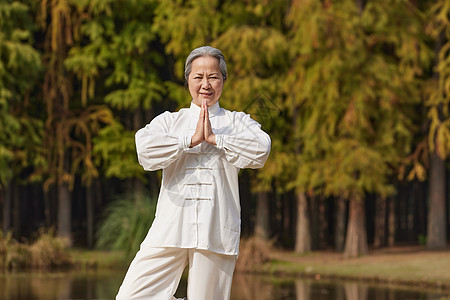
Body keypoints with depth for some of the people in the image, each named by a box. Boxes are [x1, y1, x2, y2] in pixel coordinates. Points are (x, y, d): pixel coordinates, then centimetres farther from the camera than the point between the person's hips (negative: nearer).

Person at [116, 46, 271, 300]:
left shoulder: (238, 122, 13)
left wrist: (214, 138, -5)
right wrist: (192, 140, -6)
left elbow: (260, 151, -8)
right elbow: (146, 150, -5)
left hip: (216, 232, -1)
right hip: (170, 229, 1)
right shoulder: (169, 121, 16)